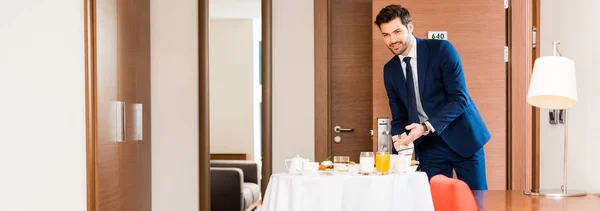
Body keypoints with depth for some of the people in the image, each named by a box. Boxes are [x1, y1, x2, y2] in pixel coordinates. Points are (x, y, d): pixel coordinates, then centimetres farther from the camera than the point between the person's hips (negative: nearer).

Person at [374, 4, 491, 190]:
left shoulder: (442, 50, -11)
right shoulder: (390, 70, 4)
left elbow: (459, 98, -16)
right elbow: (399, 117, 10)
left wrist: (427, 127, -26)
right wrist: (399, 144, -7)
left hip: (461, 137, -3)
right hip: (427, 145, 4)